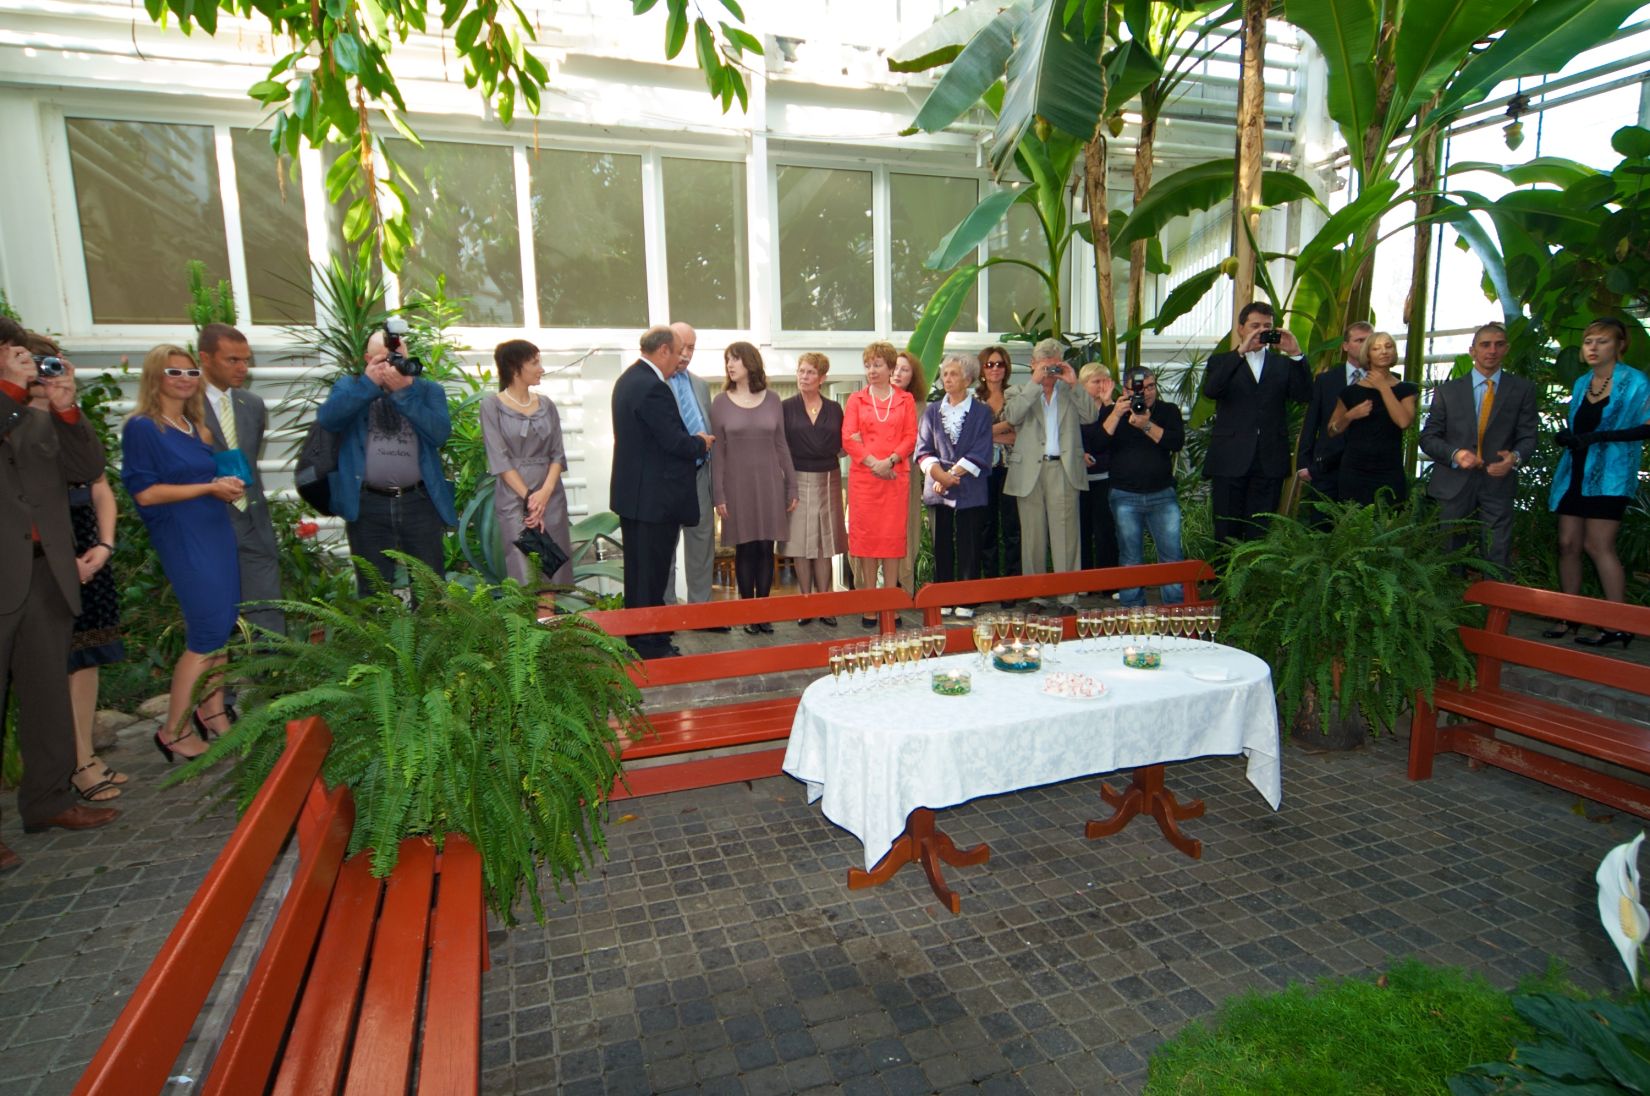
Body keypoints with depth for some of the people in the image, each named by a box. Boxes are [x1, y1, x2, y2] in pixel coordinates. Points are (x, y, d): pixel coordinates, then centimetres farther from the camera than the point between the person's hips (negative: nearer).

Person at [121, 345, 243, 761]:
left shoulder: (196, 425, 13)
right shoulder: (141, 427, -8)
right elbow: (145, 492, -14)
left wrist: (229, 485, 2)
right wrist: (209, 487, -15)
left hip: (217, 533, 7)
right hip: (183, 539, -7)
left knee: (220, 627, 10)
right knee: (206, 634, -7)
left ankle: (212, 712, 22)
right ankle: (173, 731, 6)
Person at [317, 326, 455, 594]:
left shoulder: (428, 389, 8)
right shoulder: (349, 386, 10)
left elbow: (440, 432, -10)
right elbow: (327, 419, -10)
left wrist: (404, 392, -14)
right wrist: (369, 383, -13)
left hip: (419, 502, 0)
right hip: (367, 505, 0)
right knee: (373, 590, 10)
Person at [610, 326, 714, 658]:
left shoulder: (628, 379, 12)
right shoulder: (653, 387, -20)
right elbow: (676, 442, -22)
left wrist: (692, 443, 11)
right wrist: (701, 443, -2)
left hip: (632, 492, 10)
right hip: (655, 496, -10)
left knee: (639, 571, 17)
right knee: (652, 573, -1)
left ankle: (638, 638, 29)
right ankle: (651, 644, 9)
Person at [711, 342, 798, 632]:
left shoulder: (772, 399, 5)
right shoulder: (720, 402, 1)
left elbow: (781, 445, 8)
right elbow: (717, 452, 0)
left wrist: (791, 487, 6)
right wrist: (719, 495, -5)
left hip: (769, 483, 1)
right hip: (737, 485, -1)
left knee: (766, 548, 3)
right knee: (744, 549, 2)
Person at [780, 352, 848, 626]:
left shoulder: (834, 409, 9)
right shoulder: (787, 407, 3)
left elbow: (841, 448, 15)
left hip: (828, 480, 2)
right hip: (798, 480, -2)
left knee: (825, 542, 4)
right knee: (800, 542, 0)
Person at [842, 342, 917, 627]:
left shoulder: (905, 400, 11)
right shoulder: (856, 400, 10)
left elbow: (911, 437, 3)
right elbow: (848, 438, 0)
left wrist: (890, 460, -14)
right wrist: (873, 463, -12)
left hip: (895, 476, 0)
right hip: (863, 476, 0)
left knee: (894, 536, 1)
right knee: (866, 535, 0)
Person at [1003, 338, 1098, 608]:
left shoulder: (1070, 391, 15)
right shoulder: (1022, 392, 11)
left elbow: (1092, 416, 1)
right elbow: (1013, 416, -10)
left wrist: (1073, 384, -4)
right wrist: (1035, 382, -10)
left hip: (1064, 470, 0)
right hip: (1030, 471, 0)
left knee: (1065, 536, -3)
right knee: (1033, 537, 5)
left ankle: (1067, 598, 0)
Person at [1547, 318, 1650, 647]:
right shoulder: (1581, 383, 14)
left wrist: (1599, 436, -21)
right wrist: (1564, 436, 1)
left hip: (1609, 476, -6)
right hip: (1574, 474, 6)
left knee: (1598, 546, -9)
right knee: (1568, 543, 4)